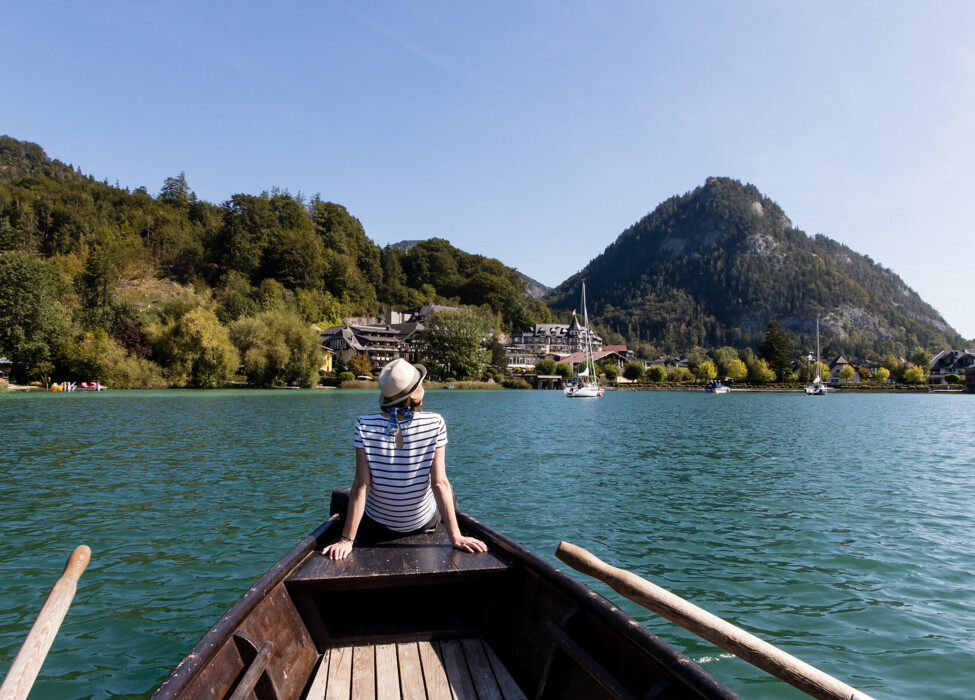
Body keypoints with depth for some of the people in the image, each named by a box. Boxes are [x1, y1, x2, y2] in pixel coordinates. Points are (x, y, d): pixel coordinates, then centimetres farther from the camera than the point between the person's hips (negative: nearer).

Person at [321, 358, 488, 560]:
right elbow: (440, 484, -22)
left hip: (377, 527, 0)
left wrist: (346, 540, -16)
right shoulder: (435, 424, -20)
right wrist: (456, 537, -17)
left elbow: (361, 486, -20)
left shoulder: (365, 426, -19)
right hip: (424, 522, 0)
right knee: (449, 490, 34)